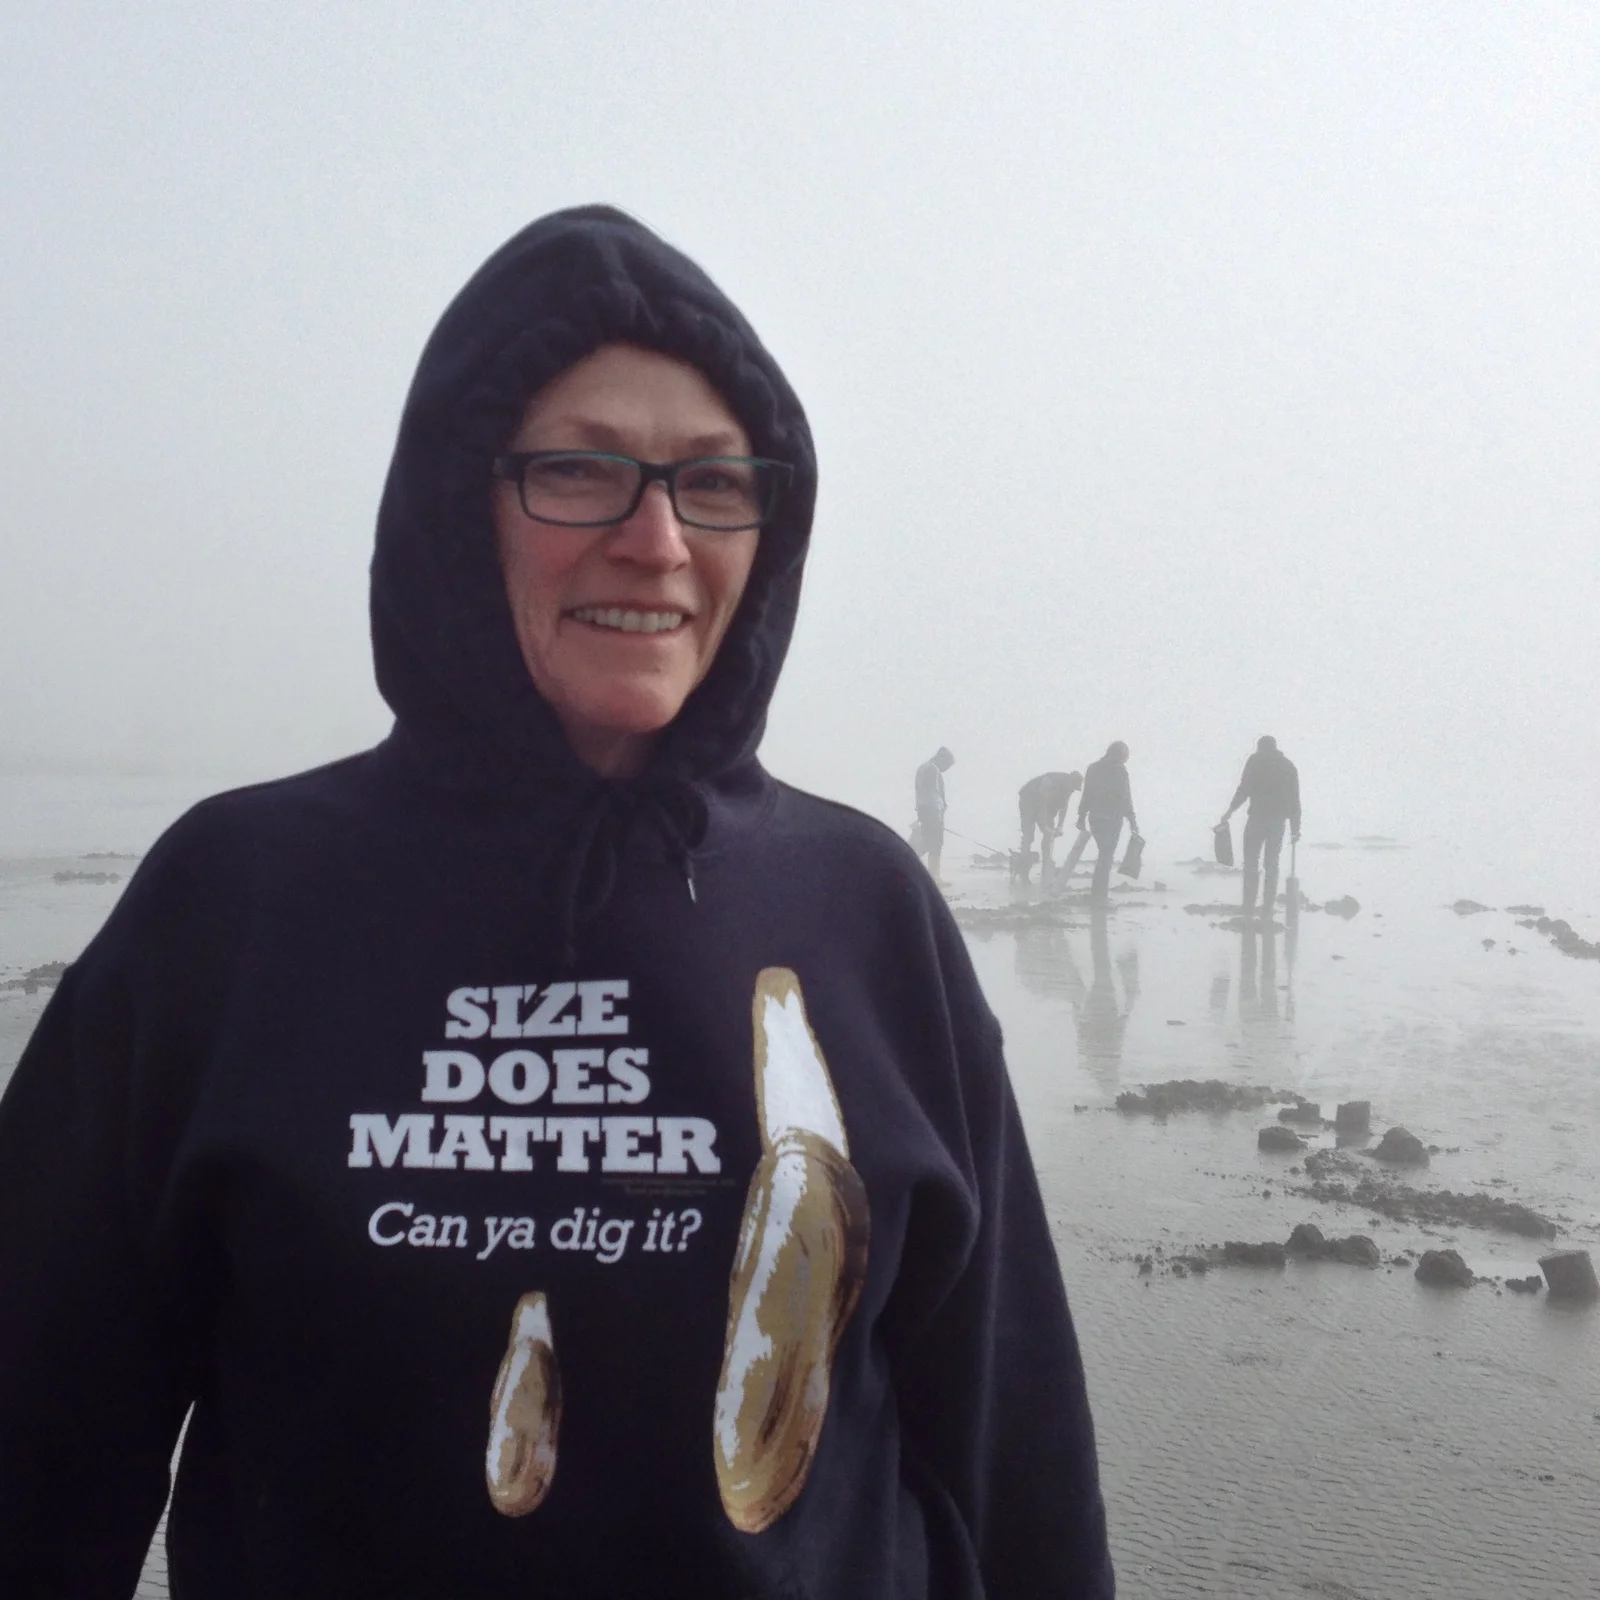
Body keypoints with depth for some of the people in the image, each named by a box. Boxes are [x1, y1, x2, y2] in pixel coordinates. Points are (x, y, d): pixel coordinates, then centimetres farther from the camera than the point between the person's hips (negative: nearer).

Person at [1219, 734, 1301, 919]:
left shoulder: (1255, 760, 2)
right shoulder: (1288, 765, 15)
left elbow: (1243, 789, -8)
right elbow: (1294, 800, 12)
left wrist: (1229, 812, -4)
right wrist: (1295, 827, 14)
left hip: (1258, 817, -4)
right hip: (1279, 820, 4)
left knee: (1251, 864, 1)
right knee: (1271, 865, 10)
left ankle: (1249, 911, -5)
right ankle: (1267, 912, 7)